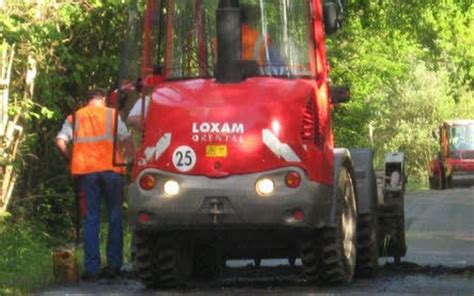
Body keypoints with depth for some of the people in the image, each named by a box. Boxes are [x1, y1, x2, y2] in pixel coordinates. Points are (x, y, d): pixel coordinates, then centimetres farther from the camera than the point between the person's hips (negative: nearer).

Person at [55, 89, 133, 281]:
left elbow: (60, 141, 2)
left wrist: (71, 160, 13)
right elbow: (126, 139, 0)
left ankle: (92, 269, -2)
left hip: (85, 171, 1)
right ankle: (113, 265, 5)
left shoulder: (74, 118, 13)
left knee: (90, 221, 4)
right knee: (115, 217, 8)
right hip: (110, 169, -1)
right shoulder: (111, 114, 9)